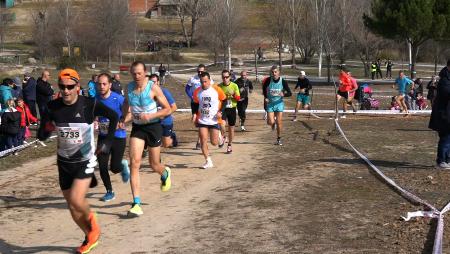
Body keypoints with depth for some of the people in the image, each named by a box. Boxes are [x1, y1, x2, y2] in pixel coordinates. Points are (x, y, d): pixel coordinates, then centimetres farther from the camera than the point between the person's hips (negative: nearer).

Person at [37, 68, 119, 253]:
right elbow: (41, 136, -3)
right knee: (71, 205, 11)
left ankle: (90, 218, 15)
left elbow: (114, 117, -3)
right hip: (64, 162, 4)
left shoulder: (89, 105, -17)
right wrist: (46, 128, -25)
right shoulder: (53, 107, -9)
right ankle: (90, 237, 35)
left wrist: (107, 143, -7)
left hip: (85, 161, -4)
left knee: (76, 200, -20)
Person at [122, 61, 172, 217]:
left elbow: (167, 109, -9)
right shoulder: (129, 88, 0)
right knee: (134, 162, -15)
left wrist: (151, 116, -22)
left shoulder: (153, 88, -13)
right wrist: (125, 120, -6)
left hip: (153, 127, -3)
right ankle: (136, 204, -16)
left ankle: (165, 173, 50)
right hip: (137, 127, 3)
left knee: (154, 165, 9)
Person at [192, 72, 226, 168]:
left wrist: (220, 112, -11)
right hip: (202, 121, 2)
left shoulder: (216, 90, -11)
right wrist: (195, 114, 0)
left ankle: (219, 136, 38)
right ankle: (208, 161, 7)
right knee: (203, 141, -5)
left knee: (214, 142, 2)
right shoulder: (197, 91, -2)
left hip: (214, 120, -2)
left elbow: (224, 101, 1)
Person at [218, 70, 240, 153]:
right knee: (222, 124, -24)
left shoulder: (234, 86, -2)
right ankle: (222, 136, 7)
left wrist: (234, 95, -22)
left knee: (231, 128, 8)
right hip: (223, 108, -1)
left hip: (232, 109, 1)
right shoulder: (219, 86, -1)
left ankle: (230, 145, 27)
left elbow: (238, 98, -3)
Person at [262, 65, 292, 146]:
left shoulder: (283, 81, -12)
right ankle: (273, 123, 30)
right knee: (270, 122, -9)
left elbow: (290, 93, -10)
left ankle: (279, 139, 17)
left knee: (279, 122, -1)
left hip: (279, 103, 0)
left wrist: (283, 94, -31)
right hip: (270, 103, 0)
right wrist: (265, 97, 1)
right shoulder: (268, 80, -10)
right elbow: (264, 87, 12)